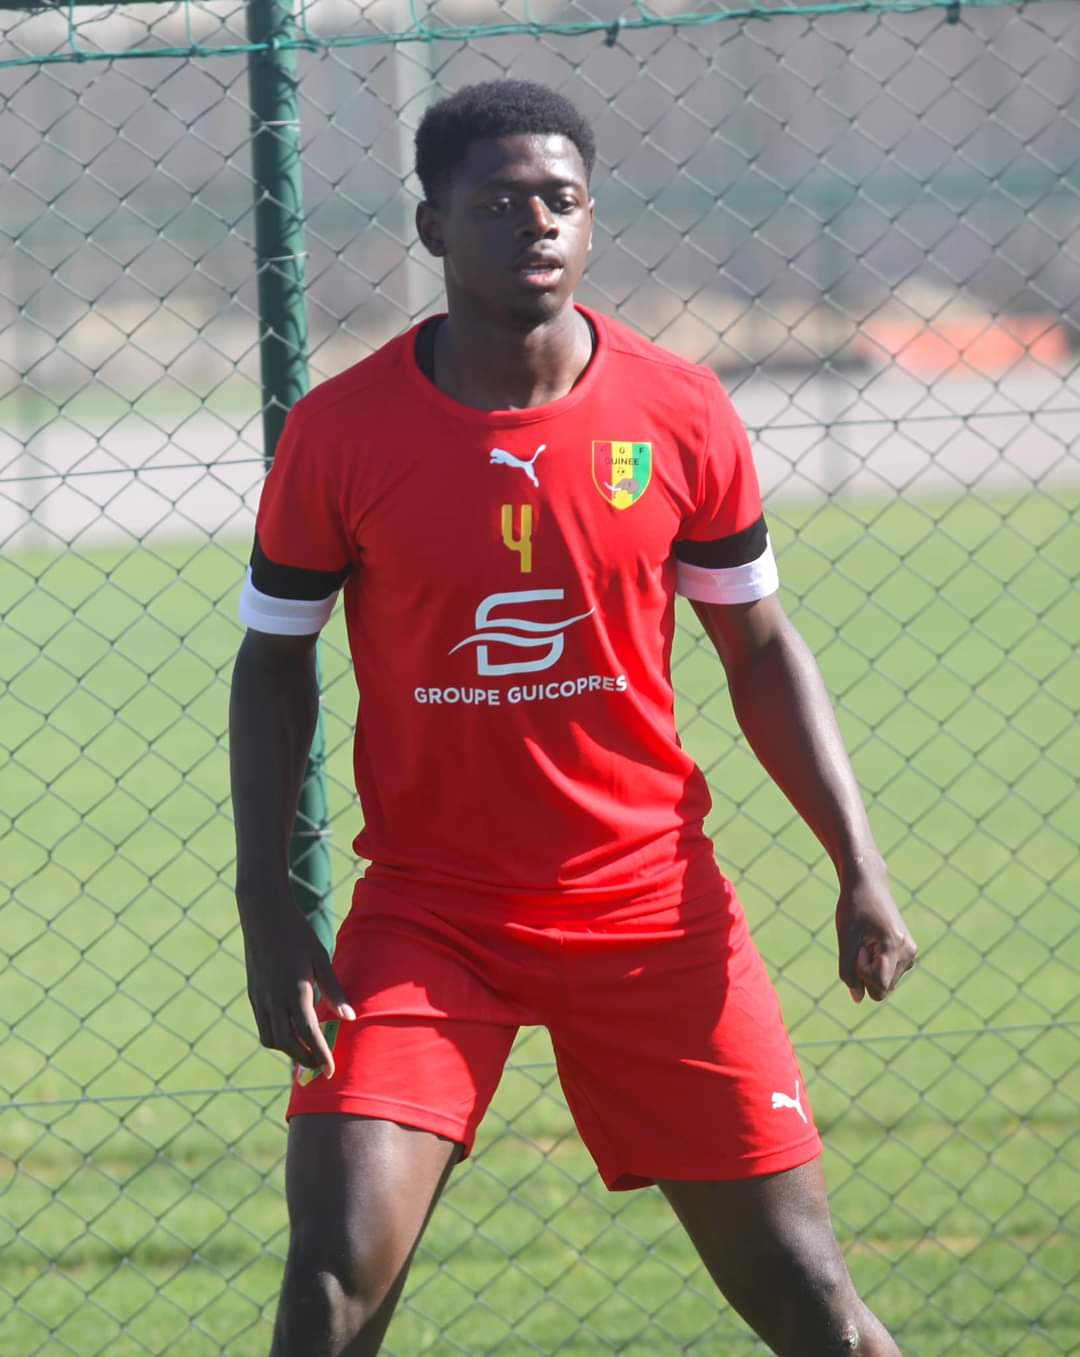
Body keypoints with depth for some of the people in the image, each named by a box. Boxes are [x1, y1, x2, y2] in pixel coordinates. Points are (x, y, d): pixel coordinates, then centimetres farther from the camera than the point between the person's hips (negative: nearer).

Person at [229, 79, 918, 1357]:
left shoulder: (680, 415, -4)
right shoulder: (339, 433, -8)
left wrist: (859, 866, -1)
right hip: (428, 911, -1)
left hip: (653, 908, 1)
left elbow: (760, 647, 7)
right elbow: (273, 665, 2)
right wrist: (268, 916, -6)